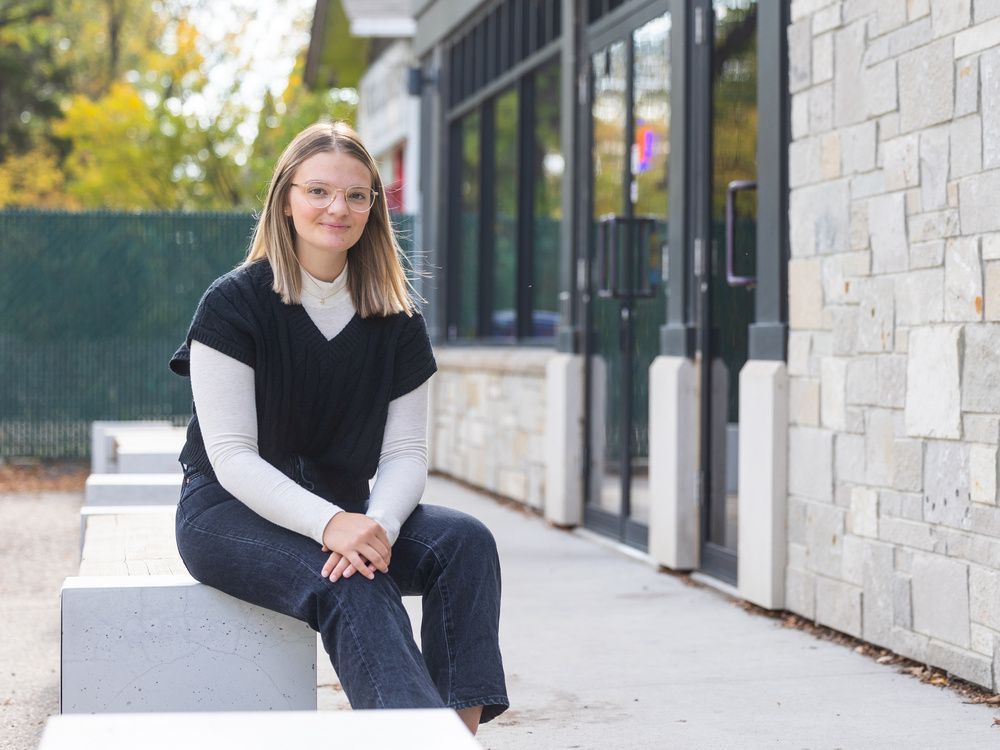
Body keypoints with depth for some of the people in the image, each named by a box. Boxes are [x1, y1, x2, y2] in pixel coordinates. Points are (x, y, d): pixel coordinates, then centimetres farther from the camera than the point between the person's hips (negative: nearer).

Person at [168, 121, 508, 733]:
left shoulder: (396, 320, 5)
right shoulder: (234, 304, -8)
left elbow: (405, 452, -1)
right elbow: (233, 457, -14)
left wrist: (379, 525, -24)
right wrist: (330, 524, -30)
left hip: (344, 512, 5)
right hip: (231, 513, -4)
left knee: (466, 541, -23)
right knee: (353, 586, -34)